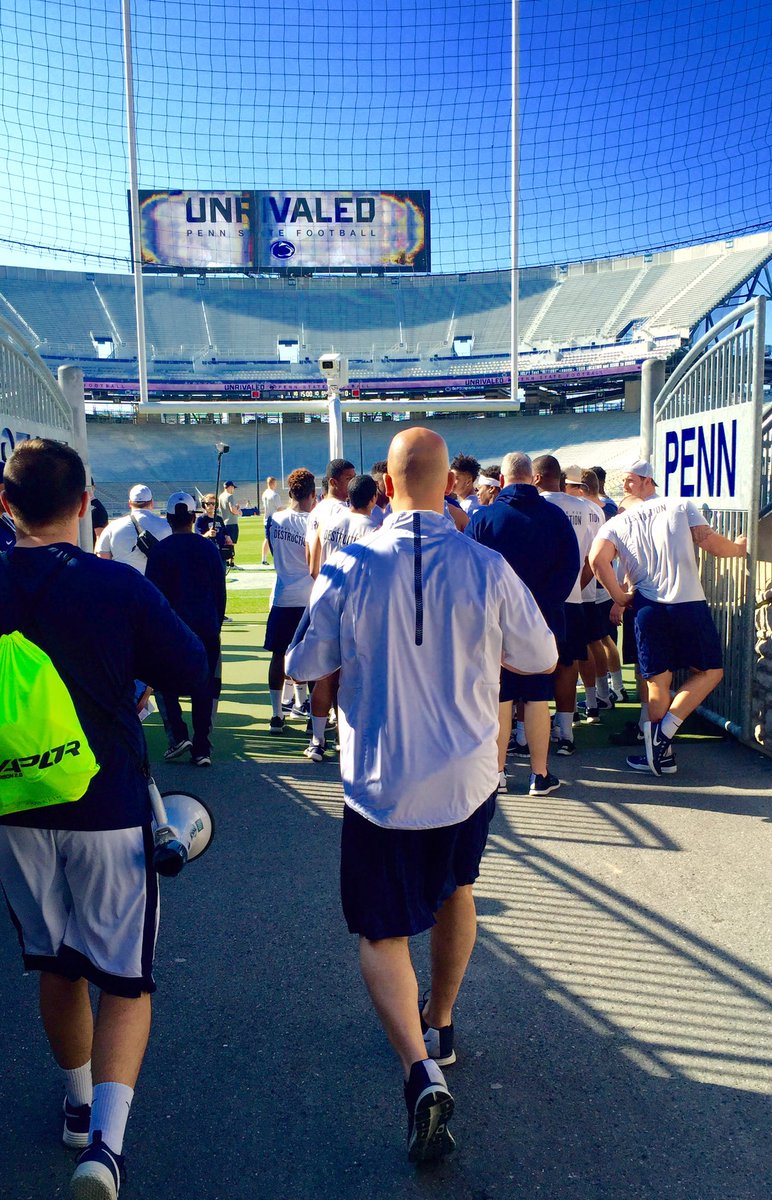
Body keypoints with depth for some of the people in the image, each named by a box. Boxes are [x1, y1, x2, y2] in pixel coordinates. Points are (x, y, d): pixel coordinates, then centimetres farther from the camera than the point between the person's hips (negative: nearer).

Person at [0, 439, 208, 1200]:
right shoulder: (118, 586, -14)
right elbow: (191, 670, -8)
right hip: (108, 809, -3)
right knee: (123, 978, 8)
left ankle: (79, 1104, 39)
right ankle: (106, 1137, -6)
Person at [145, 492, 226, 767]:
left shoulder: (160, 551, -6)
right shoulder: (209, 547, 3)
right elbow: (220, 592, 7)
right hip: (207, 629, 2)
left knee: (165, 685, 15)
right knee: (204, 689, 7)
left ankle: (178, 736, 1)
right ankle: (202, 749, 7)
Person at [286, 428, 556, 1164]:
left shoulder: (349, 570, -12)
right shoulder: (486, 569, -10)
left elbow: (303, 666, -1)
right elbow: (541, 656, 3)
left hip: (381, 782, -2)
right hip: (467, 775, 2)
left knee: (381, 933, 10)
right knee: (455, 889, 28)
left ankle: (420, 1070, -9)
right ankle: (439, 1025, 45)